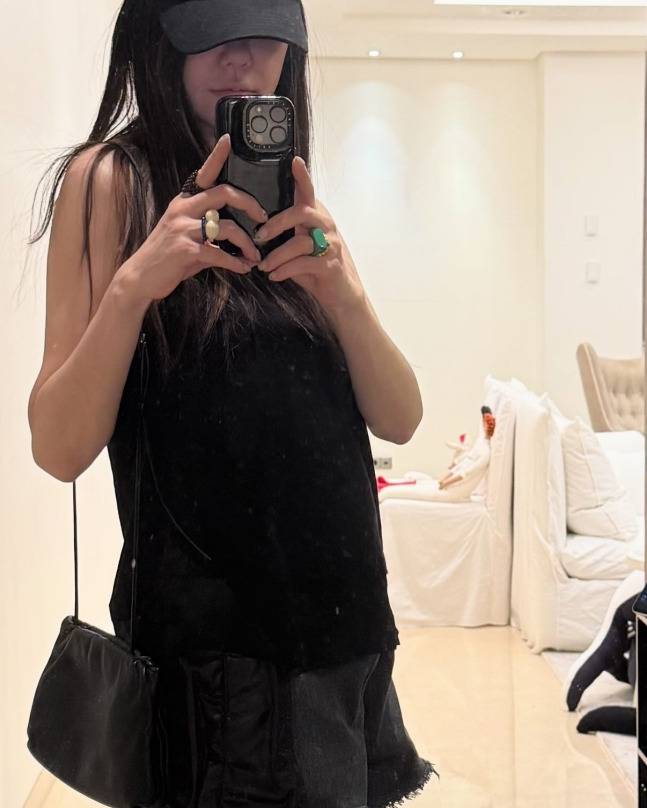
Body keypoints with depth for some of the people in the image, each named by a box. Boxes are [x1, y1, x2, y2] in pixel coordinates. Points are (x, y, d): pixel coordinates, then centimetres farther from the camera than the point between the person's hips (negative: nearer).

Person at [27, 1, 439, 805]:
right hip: (215, 643, -6)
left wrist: (342, 289, -17)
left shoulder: (291, 198, 9)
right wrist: (133, 284, -27)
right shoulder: (111, 178, -7)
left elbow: (399, 420, 1)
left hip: (343, 620, 6)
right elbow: (59, 450, -13)